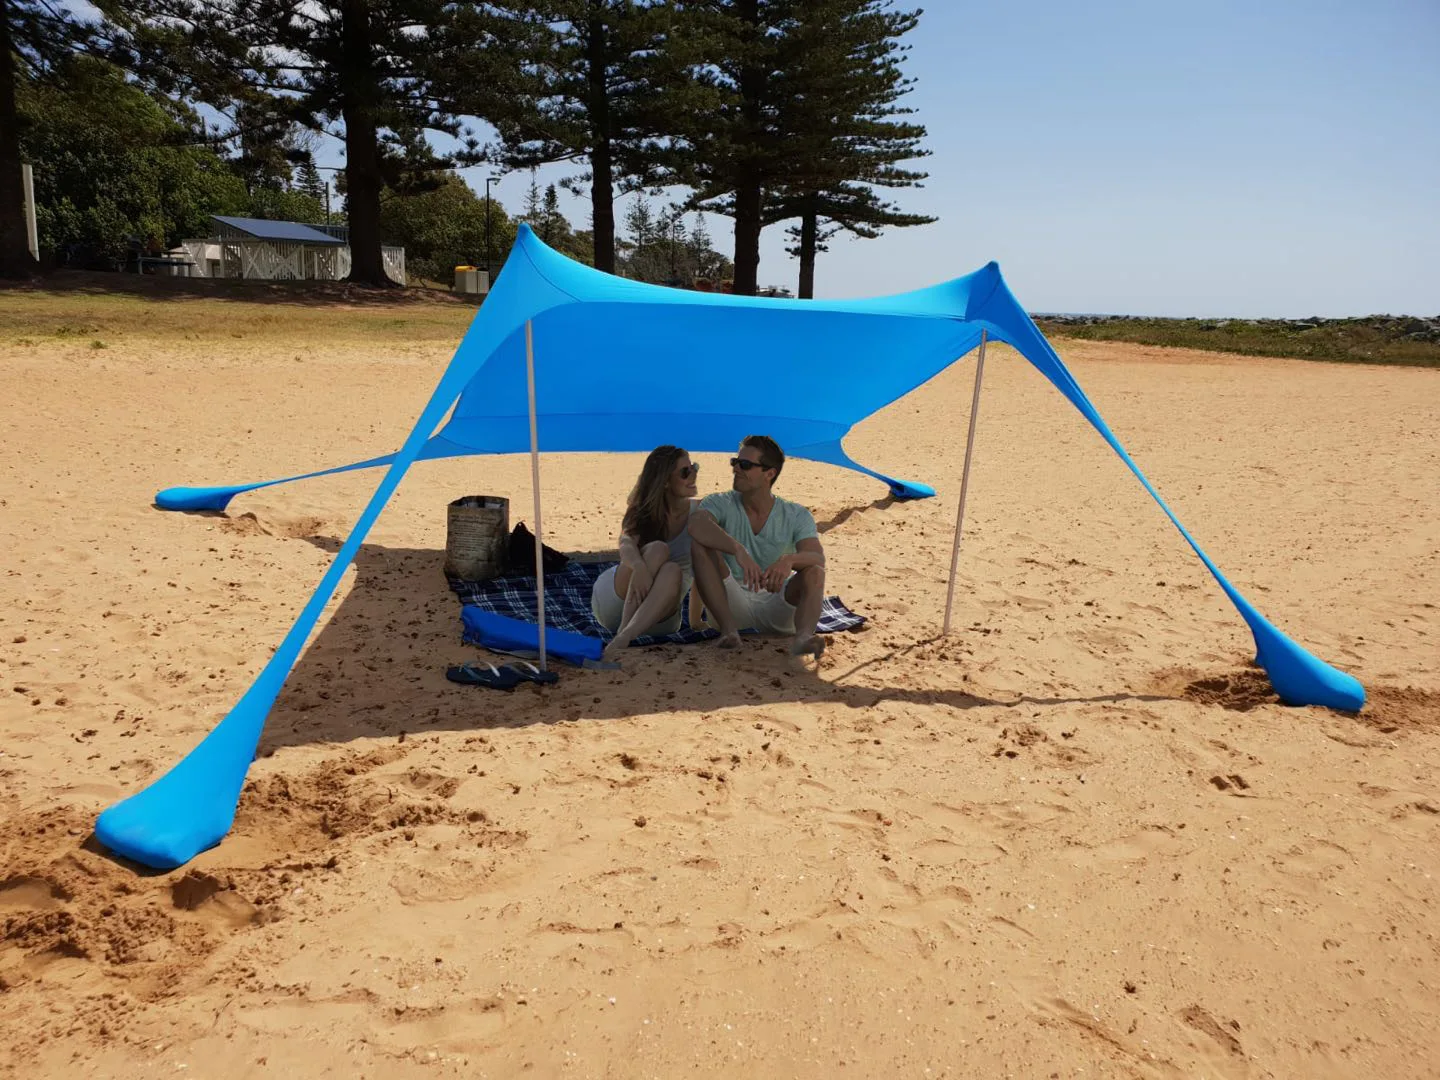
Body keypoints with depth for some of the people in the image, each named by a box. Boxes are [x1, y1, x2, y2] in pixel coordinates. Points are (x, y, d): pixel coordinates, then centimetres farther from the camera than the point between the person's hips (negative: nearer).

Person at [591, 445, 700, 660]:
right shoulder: (642, 511, -4)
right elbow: (626, 544, -24)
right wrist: (639, 566, -48)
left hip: (655, 615, 1)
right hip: (611, 602, 0)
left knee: (673, 570, -33)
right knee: (657, 549, -28)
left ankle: (624, 637, -48)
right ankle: (625, 628, -34)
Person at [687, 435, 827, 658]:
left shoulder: (796, 515, 0)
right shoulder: (720, 503, -3)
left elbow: (818, 559, -17)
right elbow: (696, 524, -27)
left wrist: (790, 560, -41)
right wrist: (738, 550, -44)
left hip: (777, 606, 1)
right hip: (731, 603, 0)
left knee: (814, 571, -24)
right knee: (699, 544, -21)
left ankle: (803, 635, -50)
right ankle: (727, 627, -31)